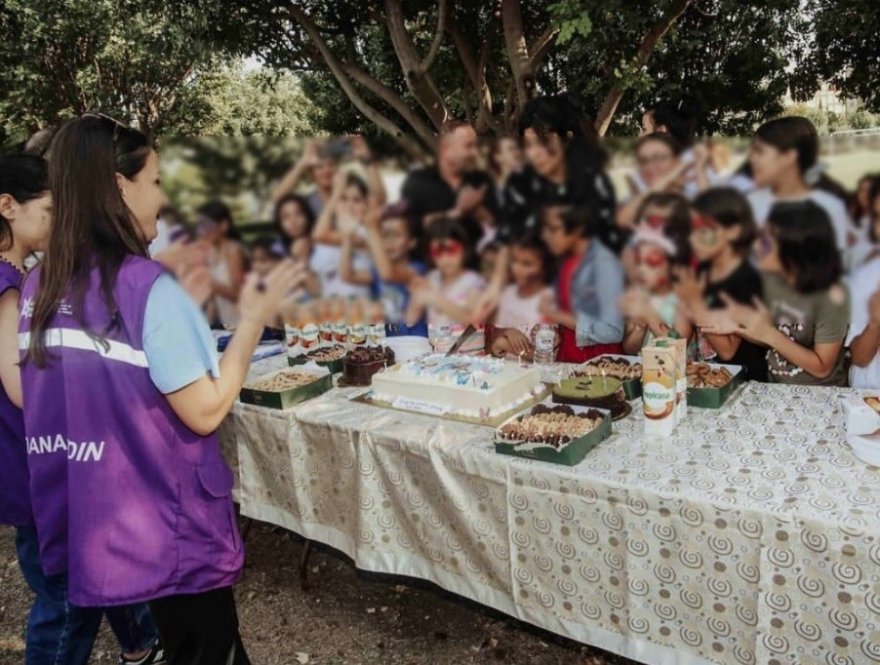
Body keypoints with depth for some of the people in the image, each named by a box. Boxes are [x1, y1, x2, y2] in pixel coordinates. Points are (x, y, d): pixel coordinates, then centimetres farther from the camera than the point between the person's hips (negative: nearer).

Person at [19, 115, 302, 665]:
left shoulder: (39, 287, 1)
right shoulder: (149, 286, -22)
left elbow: (60, 397, 11)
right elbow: (205, 412, -20)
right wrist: (255, 319, -12)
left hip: (90, 520, 8)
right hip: (169, 526, -7)